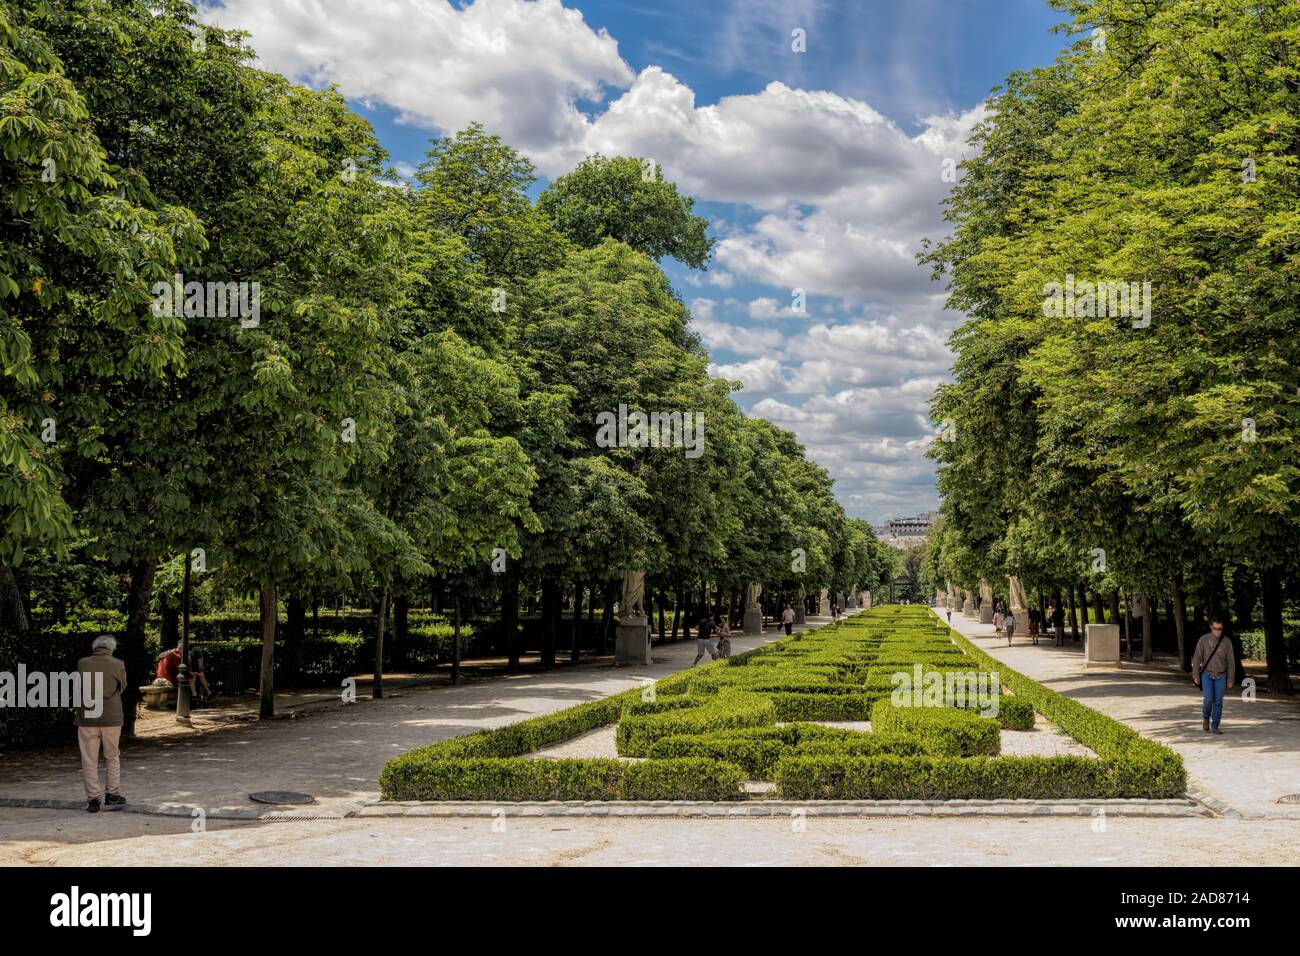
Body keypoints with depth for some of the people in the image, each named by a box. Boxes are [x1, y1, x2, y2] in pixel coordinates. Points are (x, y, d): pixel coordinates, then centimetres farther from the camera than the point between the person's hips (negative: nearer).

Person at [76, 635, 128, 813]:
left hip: (87, 718, 0)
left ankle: (93, 798, 4)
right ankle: (113, 793, 18)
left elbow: (78, 686, 9)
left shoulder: (82, 664, -3)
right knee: (112, 758, 16)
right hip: (111, 718, 0)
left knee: (89, 760, 6)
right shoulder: (117, 665, -6)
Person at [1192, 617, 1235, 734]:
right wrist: (1195, 676, -12)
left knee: (1218, 702, -2)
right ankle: (1206, 718, 15)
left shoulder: (1227, 642, -5)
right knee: (1208, 700, -14)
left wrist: (1230, 680, -4)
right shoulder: (1203, 639, -9)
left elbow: (1231, 662, -2)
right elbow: (1197, 658, -6)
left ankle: (1214, 726, 8)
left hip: (1221, 676, 1)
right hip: (1207, 675, -1)